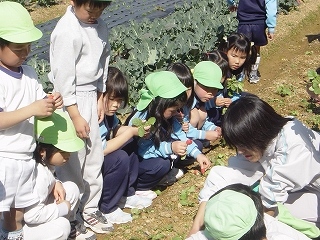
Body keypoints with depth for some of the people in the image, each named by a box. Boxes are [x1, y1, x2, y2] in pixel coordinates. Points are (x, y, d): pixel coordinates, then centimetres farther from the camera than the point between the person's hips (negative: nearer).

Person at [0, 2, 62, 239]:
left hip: (26, 156, 7)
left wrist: (50, 104, -10)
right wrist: (32, 109, -31)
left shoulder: (29, 73, 5)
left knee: (20, 204, 22)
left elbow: (39, 104, 12)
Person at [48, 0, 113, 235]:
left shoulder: (99, 25, 2)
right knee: (73, 160, 2)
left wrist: (100, 98, 10)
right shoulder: (67, 31, -21)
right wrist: (76, 116, -16)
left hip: (90, 96, 8)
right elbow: (63, 77, -19)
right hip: (70, 100, -8)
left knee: (94, 156, 13)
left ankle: (89, 208, 27)